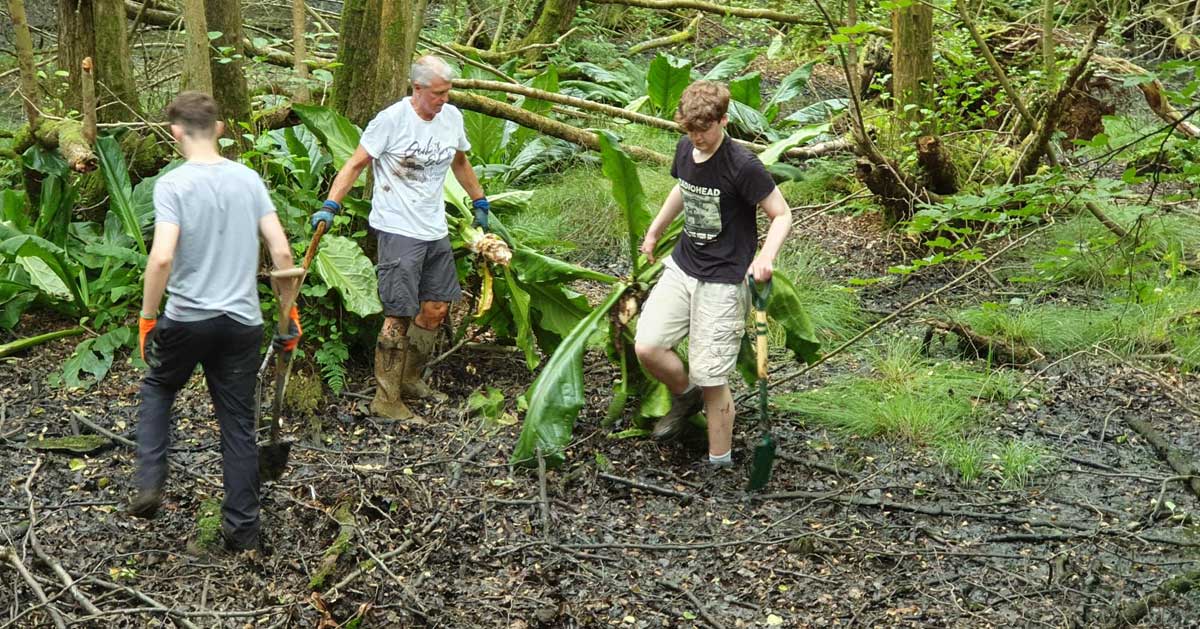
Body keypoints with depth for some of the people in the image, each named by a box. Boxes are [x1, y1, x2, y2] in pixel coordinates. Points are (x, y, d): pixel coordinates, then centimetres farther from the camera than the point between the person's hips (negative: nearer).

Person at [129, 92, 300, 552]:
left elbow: (162, 257, -21)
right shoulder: (248, 179, 2)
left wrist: (147, 318, -9)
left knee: (157, 389, 25)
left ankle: (149, 484, 13)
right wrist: (290, 312, 10)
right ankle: (242, 529, 15)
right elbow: (281, 251, 0)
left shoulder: (173, 184, -11)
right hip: (242, 322, 3)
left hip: (187, 319, -3)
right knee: (238, 424, 10)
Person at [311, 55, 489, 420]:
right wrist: (331, 206, -17)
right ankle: (386, 400, 1)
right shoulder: (391, 120, -13)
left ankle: (410, 380, 30)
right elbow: (356, 164, -9)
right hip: (398, 230, -7)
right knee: (399, 315, -7)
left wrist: (480, 203, 32)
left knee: (436, 309, 12)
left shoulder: (452, 117, 6)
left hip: (435, 230, 7)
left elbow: (460, 162, 24)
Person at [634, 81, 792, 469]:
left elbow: (782, 215, -12)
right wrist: (654, 231, 32)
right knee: (647, 347, -9)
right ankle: (685, 396, 21)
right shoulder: (686, 149, 2)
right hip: (682, 266, 6)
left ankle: (719, 465, 11)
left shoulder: (742, 167, -19)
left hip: (722, 280, -6)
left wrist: (766, 256, -29)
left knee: (711, 379, -4)